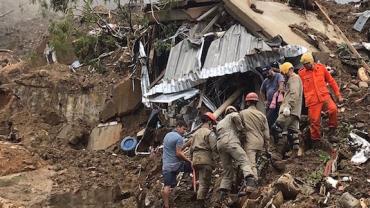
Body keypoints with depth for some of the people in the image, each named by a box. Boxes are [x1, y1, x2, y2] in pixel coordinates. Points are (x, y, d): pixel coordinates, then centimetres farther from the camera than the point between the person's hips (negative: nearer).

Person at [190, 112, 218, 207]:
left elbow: (191, 148, 21)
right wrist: (214, 160, -5)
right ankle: (201, 204, -10)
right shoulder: (210, 133, -5)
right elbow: (214, 148, -14)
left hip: (195, 160, 8)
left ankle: (200, 201, 14)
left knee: (202, 182, 16)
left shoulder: (195, 133, 20)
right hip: (206, 160, -8)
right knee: (204, 183, -7)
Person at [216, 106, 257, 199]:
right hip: (231, 142, -6)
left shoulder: (219, 123, 38)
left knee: (227, 171, 10)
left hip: (220, 145, 6)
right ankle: (250, 181, -47)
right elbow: (235, 116, -5)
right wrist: (241, 129, 2)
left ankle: (223, 194, 0)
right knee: (244, 161, -21)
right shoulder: (233, 115, 20)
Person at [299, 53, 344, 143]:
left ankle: (332, 131, -8)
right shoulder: (301, 73, 3)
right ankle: (316, 139, 18)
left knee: (333, 109, -26)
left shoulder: (321, 68, 6)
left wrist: (338, 95, 10)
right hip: (313, 101, 0)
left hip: (325, 96, 0)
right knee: (314, 121, 0)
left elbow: (331, 81, 12)